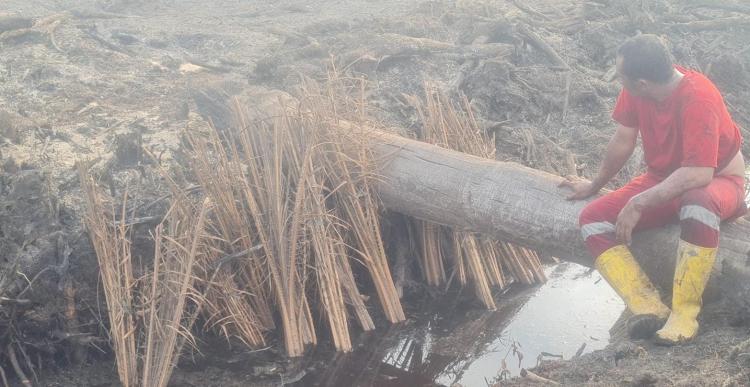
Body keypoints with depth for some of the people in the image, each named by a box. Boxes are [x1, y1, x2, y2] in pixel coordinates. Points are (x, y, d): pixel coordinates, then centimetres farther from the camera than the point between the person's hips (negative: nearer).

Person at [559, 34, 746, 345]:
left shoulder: (698, 98, -31)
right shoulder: (635, 91, -11)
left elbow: (699, 174, -37)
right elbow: (623, 141, 4)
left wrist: (638, 204, -35)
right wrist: (595, 185, 14)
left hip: (716, 182, -6)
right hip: (664, 180, 7)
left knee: (698, 206, -43)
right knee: (592, 219, -14)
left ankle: (684, 312, -29)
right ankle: (649, 307, -28)